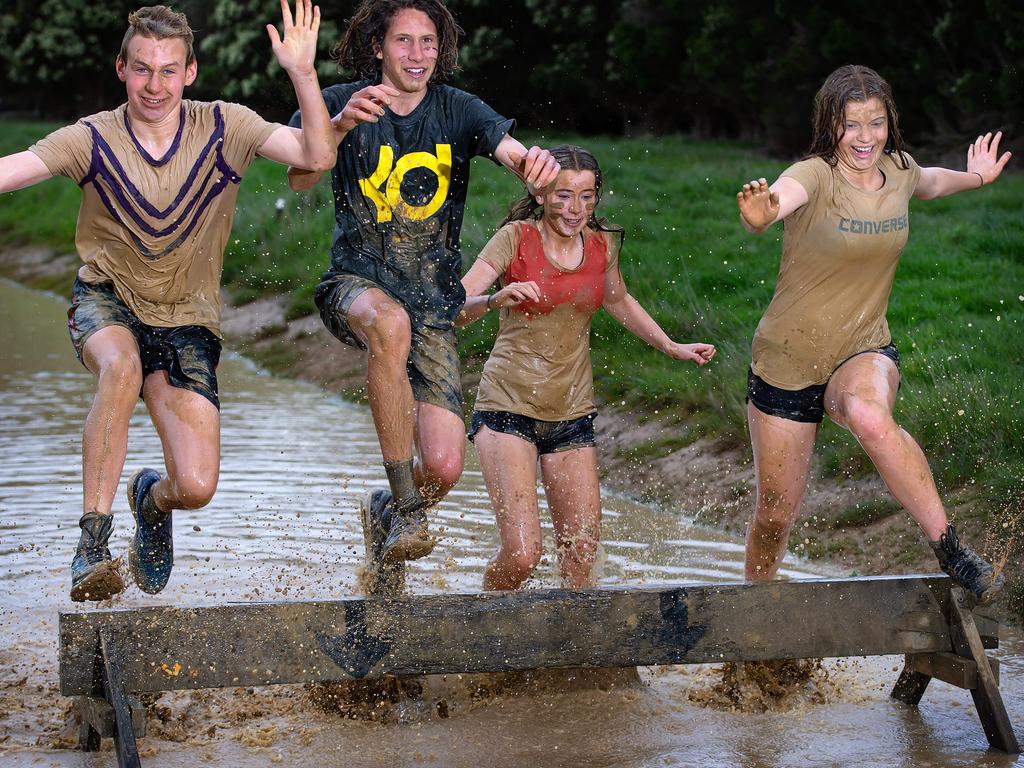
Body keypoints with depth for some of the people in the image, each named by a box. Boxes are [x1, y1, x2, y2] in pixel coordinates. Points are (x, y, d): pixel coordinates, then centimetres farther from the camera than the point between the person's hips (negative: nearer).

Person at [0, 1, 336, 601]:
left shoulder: (223, 128, -9)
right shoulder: (92, 139, -12)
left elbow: (317, 155, -21)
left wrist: (303, 72, -34)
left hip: (187, 319, 1)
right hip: (107, 300, -1)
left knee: (196, 488, -12)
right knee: (122, 367, -40)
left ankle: (152, 499, 29)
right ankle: (92, 542, -28)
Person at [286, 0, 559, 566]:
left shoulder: (458, 110, 2)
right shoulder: (342, 104, -2)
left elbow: (512, 152, -15)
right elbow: (298, 180, -17)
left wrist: (533, 161, -40)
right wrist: (341, 125, -37)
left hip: (433, 300, 2)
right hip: (357, 282, -2)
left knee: (444, 468, -11)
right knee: (390, 323, -41)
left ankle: (386, 510, 27)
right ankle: (406, 507, -31)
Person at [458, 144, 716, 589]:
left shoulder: (602, 244, 3)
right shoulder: (516, 238, -10)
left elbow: (618, 301, 25)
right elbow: (453, 309, -18)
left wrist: (671, 347, 17)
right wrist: (495, 299, -38)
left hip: (572, 414, 5)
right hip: (508, 408, -4)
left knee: (581, 556, 4)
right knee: (522, 553, -15)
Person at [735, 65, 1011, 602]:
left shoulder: (897, 171, 0)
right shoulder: (814, 175, -17)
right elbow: (780, 196, -44)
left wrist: (976, 177, 19)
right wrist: (758, 215, -64)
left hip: (864, 351, 2)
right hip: (788, 361, -2)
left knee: (869, 416, -37)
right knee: (774, 515, 6)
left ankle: (948, 548, -29)